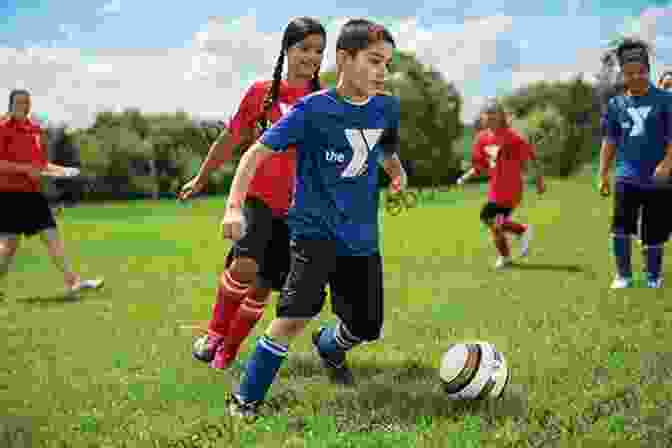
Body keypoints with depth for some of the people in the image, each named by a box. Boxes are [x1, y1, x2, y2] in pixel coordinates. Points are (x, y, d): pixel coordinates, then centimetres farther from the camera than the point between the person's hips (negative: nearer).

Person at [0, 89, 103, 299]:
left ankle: (73, 281, 1)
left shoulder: (35, 128, 13)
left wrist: (57, 170, 4)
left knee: (52, 236, 2)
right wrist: (25, 168, -22)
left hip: (33, 192, 6)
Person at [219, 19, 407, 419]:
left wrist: (397, 172, 2)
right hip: (315, 226, -5)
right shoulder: (312, 109, -13)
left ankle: (330, 348, 46)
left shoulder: (387, 108, 2)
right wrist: (234, 206, -21)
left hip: (362, 235, 5)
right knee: (299, 311, -24)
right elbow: (258, 152, -11)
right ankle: (247, 398, -7)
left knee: (367, 326, 9)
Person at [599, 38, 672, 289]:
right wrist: (603, 175, 10)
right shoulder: (616, 104, 8)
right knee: (620, 229, -11)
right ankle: (623, 275, 5)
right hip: (627, 176, 2)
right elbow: (609, 142, 14)